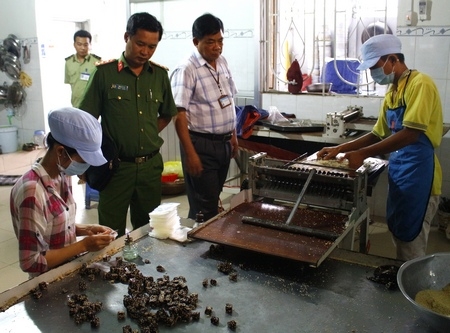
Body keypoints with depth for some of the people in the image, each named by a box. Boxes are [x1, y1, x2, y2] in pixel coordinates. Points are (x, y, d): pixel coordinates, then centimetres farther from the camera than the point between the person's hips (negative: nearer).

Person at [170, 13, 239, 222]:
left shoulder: (222, 63, 8)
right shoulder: (187, 70, -16)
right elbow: (179, 114, -19)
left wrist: (233, 135, 16)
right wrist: (190, 153, -22)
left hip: (223, 143, 7)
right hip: (201, 144, -7)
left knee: (213, 200, 18)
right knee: (204, 208, 1)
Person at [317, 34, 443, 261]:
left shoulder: (420, 84, -14)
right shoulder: (391, 93, 12)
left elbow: (410, 134, -23)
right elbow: (378, 135, 18)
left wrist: (362, 154, -22)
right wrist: (339, 149, 9)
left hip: (418, 174, -8)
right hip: (398, 171, 8)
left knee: (411, 244, 1)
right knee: (399, 237, 16)